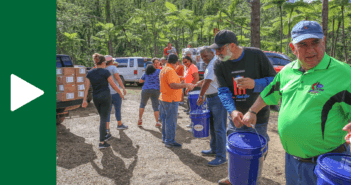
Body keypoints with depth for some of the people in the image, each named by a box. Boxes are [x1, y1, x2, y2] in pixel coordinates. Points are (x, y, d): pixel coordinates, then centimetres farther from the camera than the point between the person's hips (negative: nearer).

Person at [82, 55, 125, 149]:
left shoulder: (90, 73, 4)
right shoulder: (105, 72, -10)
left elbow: (86, 87, 1)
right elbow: (113, 85, -8)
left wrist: (84, 100, 2)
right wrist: (121, 93, 5)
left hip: (95, 97, 5)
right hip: (105, 96, -5)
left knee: (102, 117, 24)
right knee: (104, 119, -2)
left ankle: (104, 133, 40)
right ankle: (102, 142, -3)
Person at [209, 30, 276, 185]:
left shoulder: (256, 55, -12)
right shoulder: (219, 64, -5)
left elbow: (274, 80, -6)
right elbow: (223, 91, -12)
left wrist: (255, 84, -26)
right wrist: (232, 111, -29)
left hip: (258, 116, -3)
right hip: (236, 116, 4)